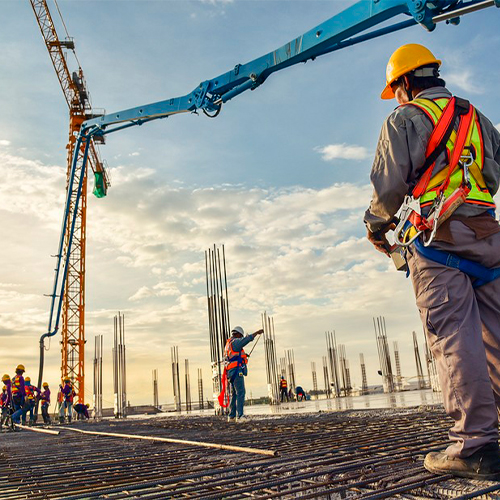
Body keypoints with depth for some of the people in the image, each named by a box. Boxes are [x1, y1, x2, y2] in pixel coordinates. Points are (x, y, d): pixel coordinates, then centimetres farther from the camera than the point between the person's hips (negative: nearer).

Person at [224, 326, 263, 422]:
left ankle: (231, 416, 17)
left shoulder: (228, 344, 21)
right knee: (240, 393, -11)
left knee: (234, 394, 14)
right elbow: (248, 339, -16)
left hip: (231, 372, 10)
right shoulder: (235, 342, -9)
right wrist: (257, 332, -5)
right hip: (237, 371, -10)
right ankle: (240, 416, -15)